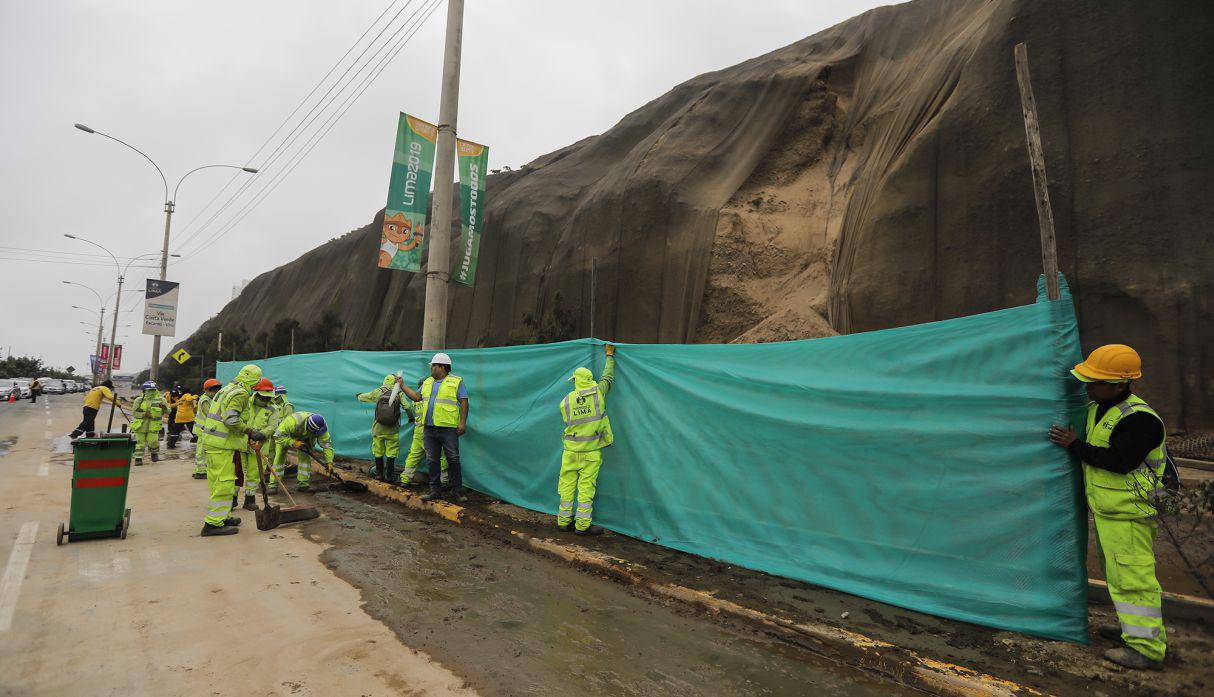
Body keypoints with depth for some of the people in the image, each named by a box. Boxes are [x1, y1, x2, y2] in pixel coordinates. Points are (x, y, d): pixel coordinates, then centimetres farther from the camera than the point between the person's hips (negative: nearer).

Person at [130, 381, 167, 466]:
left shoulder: (160, 400, 1)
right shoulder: (139, 400, 0)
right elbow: (134, 412, -3)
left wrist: (164, 407, -21)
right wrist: (144, 414, -19)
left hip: (153, 426, 0)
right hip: (140, 425, 1)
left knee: (153, 442, -7)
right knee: (140, 442, 5)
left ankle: (154, 453, 22)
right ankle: (138, 458, 16)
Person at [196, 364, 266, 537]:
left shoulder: (227, 389, 17)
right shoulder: (241, 393, -14)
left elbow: (213, 414, 23)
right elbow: (231, 419, -24)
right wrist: (250, 431, -17)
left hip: (211, 441, 10)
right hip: (223, 445, -10)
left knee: (217, 482, 17)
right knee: (224, 483, -5)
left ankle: (222, 517, 28)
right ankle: (213, 523, -2)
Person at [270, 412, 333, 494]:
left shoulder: (320, 425, -34)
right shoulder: (293, 421, -47)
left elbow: (326, 443, -27)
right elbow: (278, 436, -39)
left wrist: (329, 461, -33)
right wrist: (293, 443, -45)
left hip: (305, 438, 3)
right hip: (285, 436, -3)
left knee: (305, 458, -8)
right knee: (279, 458, -7)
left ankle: (303, 484, 0)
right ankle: (273, 485, 3)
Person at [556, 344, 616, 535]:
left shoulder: (565, 401, -2)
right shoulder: (598, 392, -6)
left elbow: (567, 421, 10)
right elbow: (608, 376, 10)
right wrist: (610, 356, 24)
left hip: (570, 450, 2)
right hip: (591, 451, -2)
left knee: (567, 485, 12)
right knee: (586, 487, 2)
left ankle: (563, 521, 22)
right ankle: (582, 525, 8)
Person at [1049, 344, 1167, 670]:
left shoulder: (1139, 419, -20)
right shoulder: (1095, 409, 9)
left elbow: (1118, 461, -27)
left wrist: (1075, 445, -18)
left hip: (1128, 512, -10)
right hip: (1107, 509, 10)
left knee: (1131, 576, -5)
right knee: (1117, 572, 21)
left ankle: (1146, 648, 3)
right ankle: (1135, 627, 35)